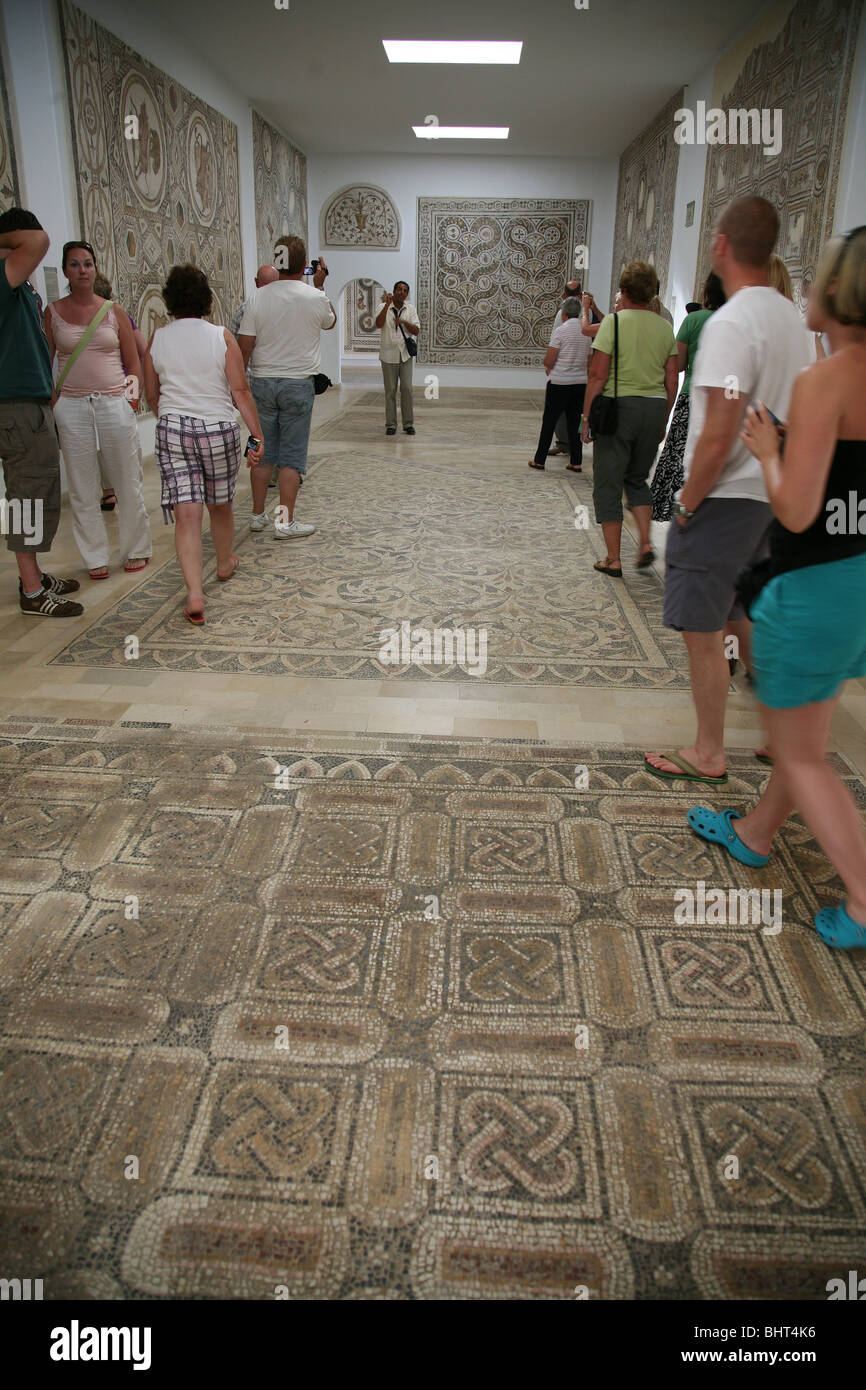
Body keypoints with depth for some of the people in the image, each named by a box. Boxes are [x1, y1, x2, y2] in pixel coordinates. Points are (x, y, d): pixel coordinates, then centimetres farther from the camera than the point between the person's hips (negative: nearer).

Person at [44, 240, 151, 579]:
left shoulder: (114, 311, 7)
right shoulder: (52, 312, 6)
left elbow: (134, 363, 11)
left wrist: (133, 396, -2)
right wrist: (49, 409, 0)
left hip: (115, 403, 0)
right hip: (72, 406, 0)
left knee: (127, 482, 3)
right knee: (82, 487, 2)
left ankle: (136, 550, 18)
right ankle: (95, 558, 12)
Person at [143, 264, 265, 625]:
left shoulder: (156, 340, 4)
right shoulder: (221, 337, -2)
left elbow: (152, 395, 12)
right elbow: (240, 390, -8)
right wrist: (258, 436, -5)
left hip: (172, 429, 1)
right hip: (218, 428, 0)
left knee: (186, 512, -5)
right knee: (220, 504, 19)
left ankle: (194, 593, -16)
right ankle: (225, 564, 42)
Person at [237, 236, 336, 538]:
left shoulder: (257, 298, -4)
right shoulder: (314, 297, -7)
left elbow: (244, 347, -3)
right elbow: (330, 321, 16)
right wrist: (320, 286, 22)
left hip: (262, 382, 2)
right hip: (298, 383, -2)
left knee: (262, 451, 11)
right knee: (292, 455, 1)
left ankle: (258, 515, 18)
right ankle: (285, 521, 1)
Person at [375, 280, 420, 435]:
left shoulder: (411, 309, 7)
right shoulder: (384, 307, 0)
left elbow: (416, 331, -2)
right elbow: (378, 324, -18)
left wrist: (403, 322, -18)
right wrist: (387, 305, -21)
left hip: (405, 354, 2)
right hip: (388, 355, -2)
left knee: (407, 389, -2)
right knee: (390, 390, 2)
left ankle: (408, 424, 6)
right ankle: (391, 424, 9)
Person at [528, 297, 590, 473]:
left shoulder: (560, 331, -11)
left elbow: (548, 361, -13)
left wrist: (548, 366, 9)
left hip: (559, 382, -5)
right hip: (581, 382, 5)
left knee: (549, 422, 5)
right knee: (575, 423, 11)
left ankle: (539, 459, 9)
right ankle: (576, 462, 11)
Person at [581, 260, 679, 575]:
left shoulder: (614, 321, -7)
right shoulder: (665, 327, 7)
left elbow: (598, 375, -11)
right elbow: (672, 380, 8)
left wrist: (587, 416, -4)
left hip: (619, 407, -5)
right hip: (654, 408, 5)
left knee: (608, 484, 5)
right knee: (637, 479, 22)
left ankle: (613, 560, 6)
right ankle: (645, 543, 8)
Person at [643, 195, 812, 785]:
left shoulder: (731, 325, -19)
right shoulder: (791, 317, 10)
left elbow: (718, 437, -25)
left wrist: (687, 504, -12)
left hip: (724, 498, -9)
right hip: (769, 494, 9)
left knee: (703, 631, 2)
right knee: (746, 619, 21)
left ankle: (708, 754, 14)